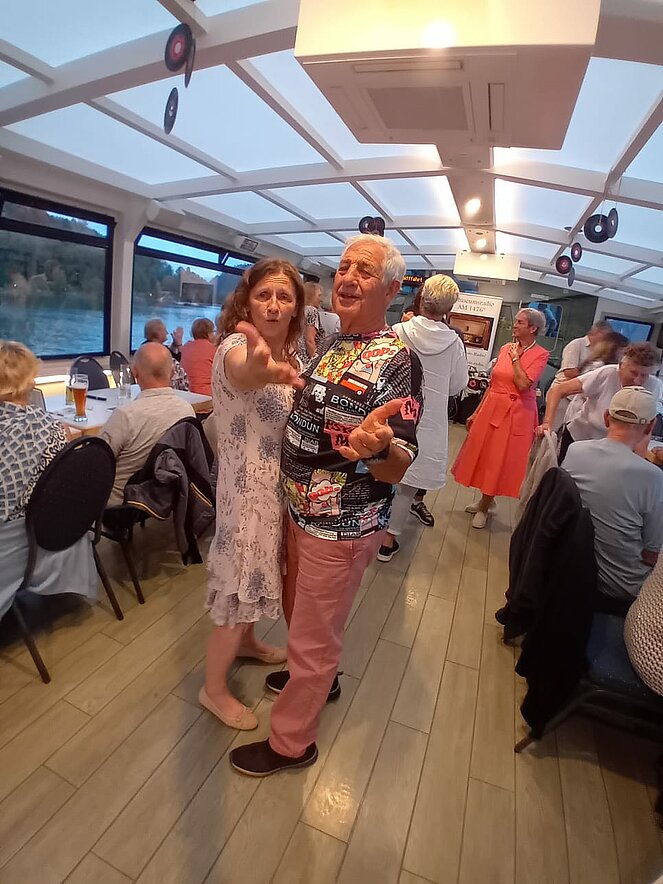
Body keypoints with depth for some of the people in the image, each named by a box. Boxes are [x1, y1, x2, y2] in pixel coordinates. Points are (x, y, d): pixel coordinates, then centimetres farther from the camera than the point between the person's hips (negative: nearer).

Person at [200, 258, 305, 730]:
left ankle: (247, 641, 52)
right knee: (240, 584, 7)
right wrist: (262, 368, -69)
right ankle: (214, 689, 31)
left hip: (276, 486, 8)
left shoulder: (289, 353, 5)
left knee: (255, 573, 26)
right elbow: (241, 372, -49)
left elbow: (296, 417, 8)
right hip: (250, 488, -8)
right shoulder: (235, 346, -21)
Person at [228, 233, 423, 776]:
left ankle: (291, 742, 38)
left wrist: (379, 446, -45)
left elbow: (397, 468, -24)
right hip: (302, 511, 9)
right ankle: (318, 678, 57)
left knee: (312, 638, 11)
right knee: (299, 610, 29)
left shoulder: (396, 360, -19)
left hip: (341, 528, -8)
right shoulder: (333, 346, 5)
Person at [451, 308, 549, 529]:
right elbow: (492, 383, 10)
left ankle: (484, 507, 20)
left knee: (499, 461, 3)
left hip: (516, 413, -5)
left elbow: (523, 384, -22)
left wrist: (515, 358, -10)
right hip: (492, 408, 5)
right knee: (483, 454, 12)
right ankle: (486, 500, 32)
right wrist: (476, 412, 11)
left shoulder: (540, 354, -7)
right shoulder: (506, 348, 7)